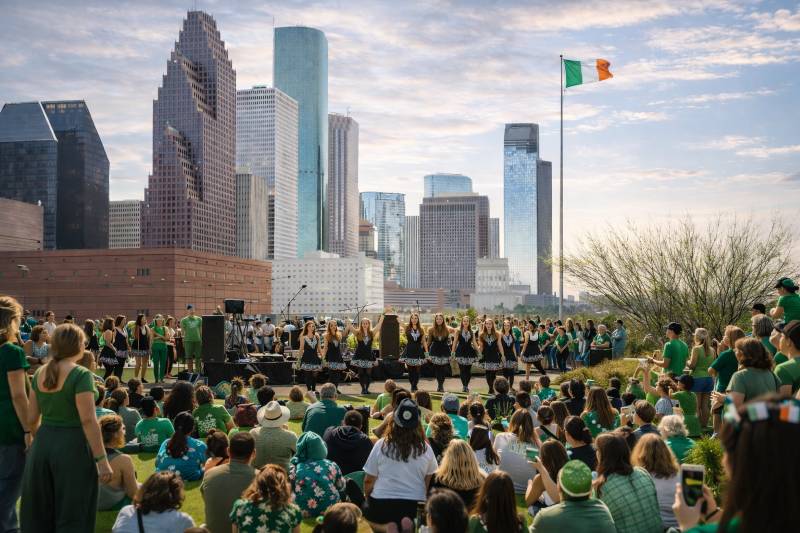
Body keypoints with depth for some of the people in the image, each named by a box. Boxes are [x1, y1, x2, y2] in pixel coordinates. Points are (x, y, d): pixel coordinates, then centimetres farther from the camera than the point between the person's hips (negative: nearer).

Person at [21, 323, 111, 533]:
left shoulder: (40, 373, 6)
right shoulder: (80, 375, -14)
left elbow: (31, 419, 10)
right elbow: (87, 421, -19)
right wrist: (102, 459, -17)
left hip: (42, 445, 7)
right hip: (72, 446, -6)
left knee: (39, 512, 16)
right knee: (72, 516, 4)